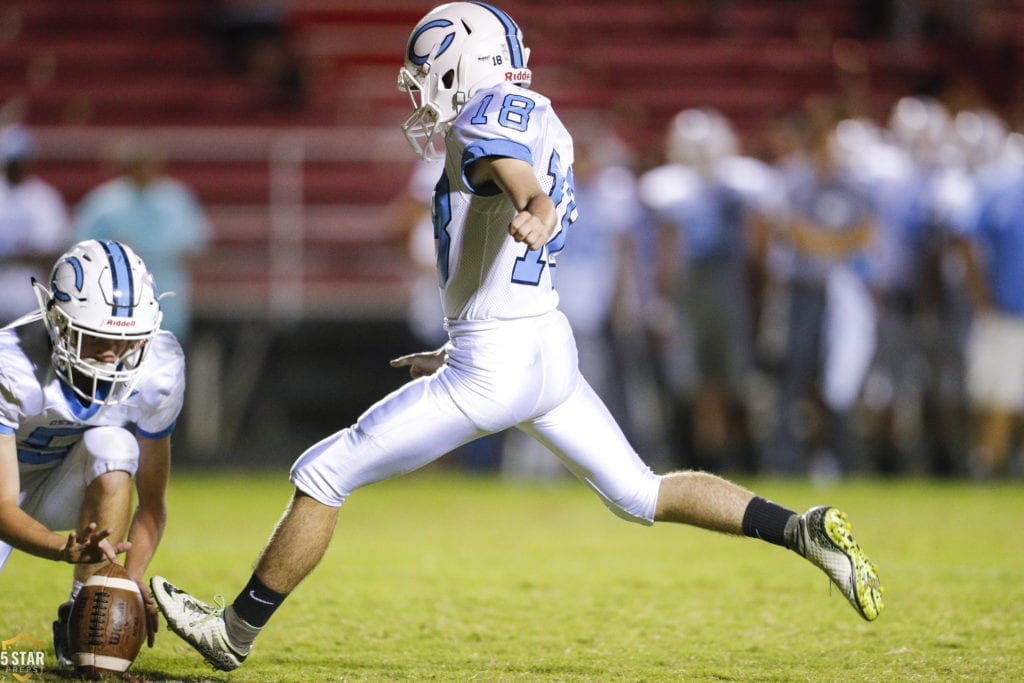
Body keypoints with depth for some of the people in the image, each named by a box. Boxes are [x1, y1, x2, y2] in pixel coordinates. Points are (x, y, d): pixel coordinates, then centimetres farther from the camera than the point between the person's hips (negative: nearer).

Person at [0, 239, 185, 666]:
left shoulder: (156, 371, -23)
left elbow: (151, 501, -14)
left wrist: (131, 581, -32)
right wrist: (66, 549, -56)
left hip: (68, 490, 2)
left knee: (113, 445, -33)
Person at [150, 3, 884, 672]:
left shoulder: (484, 121, -10)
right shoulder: (543, 129, 17)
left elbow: (525, 184, -34)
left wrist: (531, 216, -58)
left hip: (491, 369, -9)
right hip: (551, 349, 9)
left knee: (322, 476, 1)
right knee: (643, 492, 16)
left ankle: (236, 630, 10)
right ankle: (805, 529, 2)